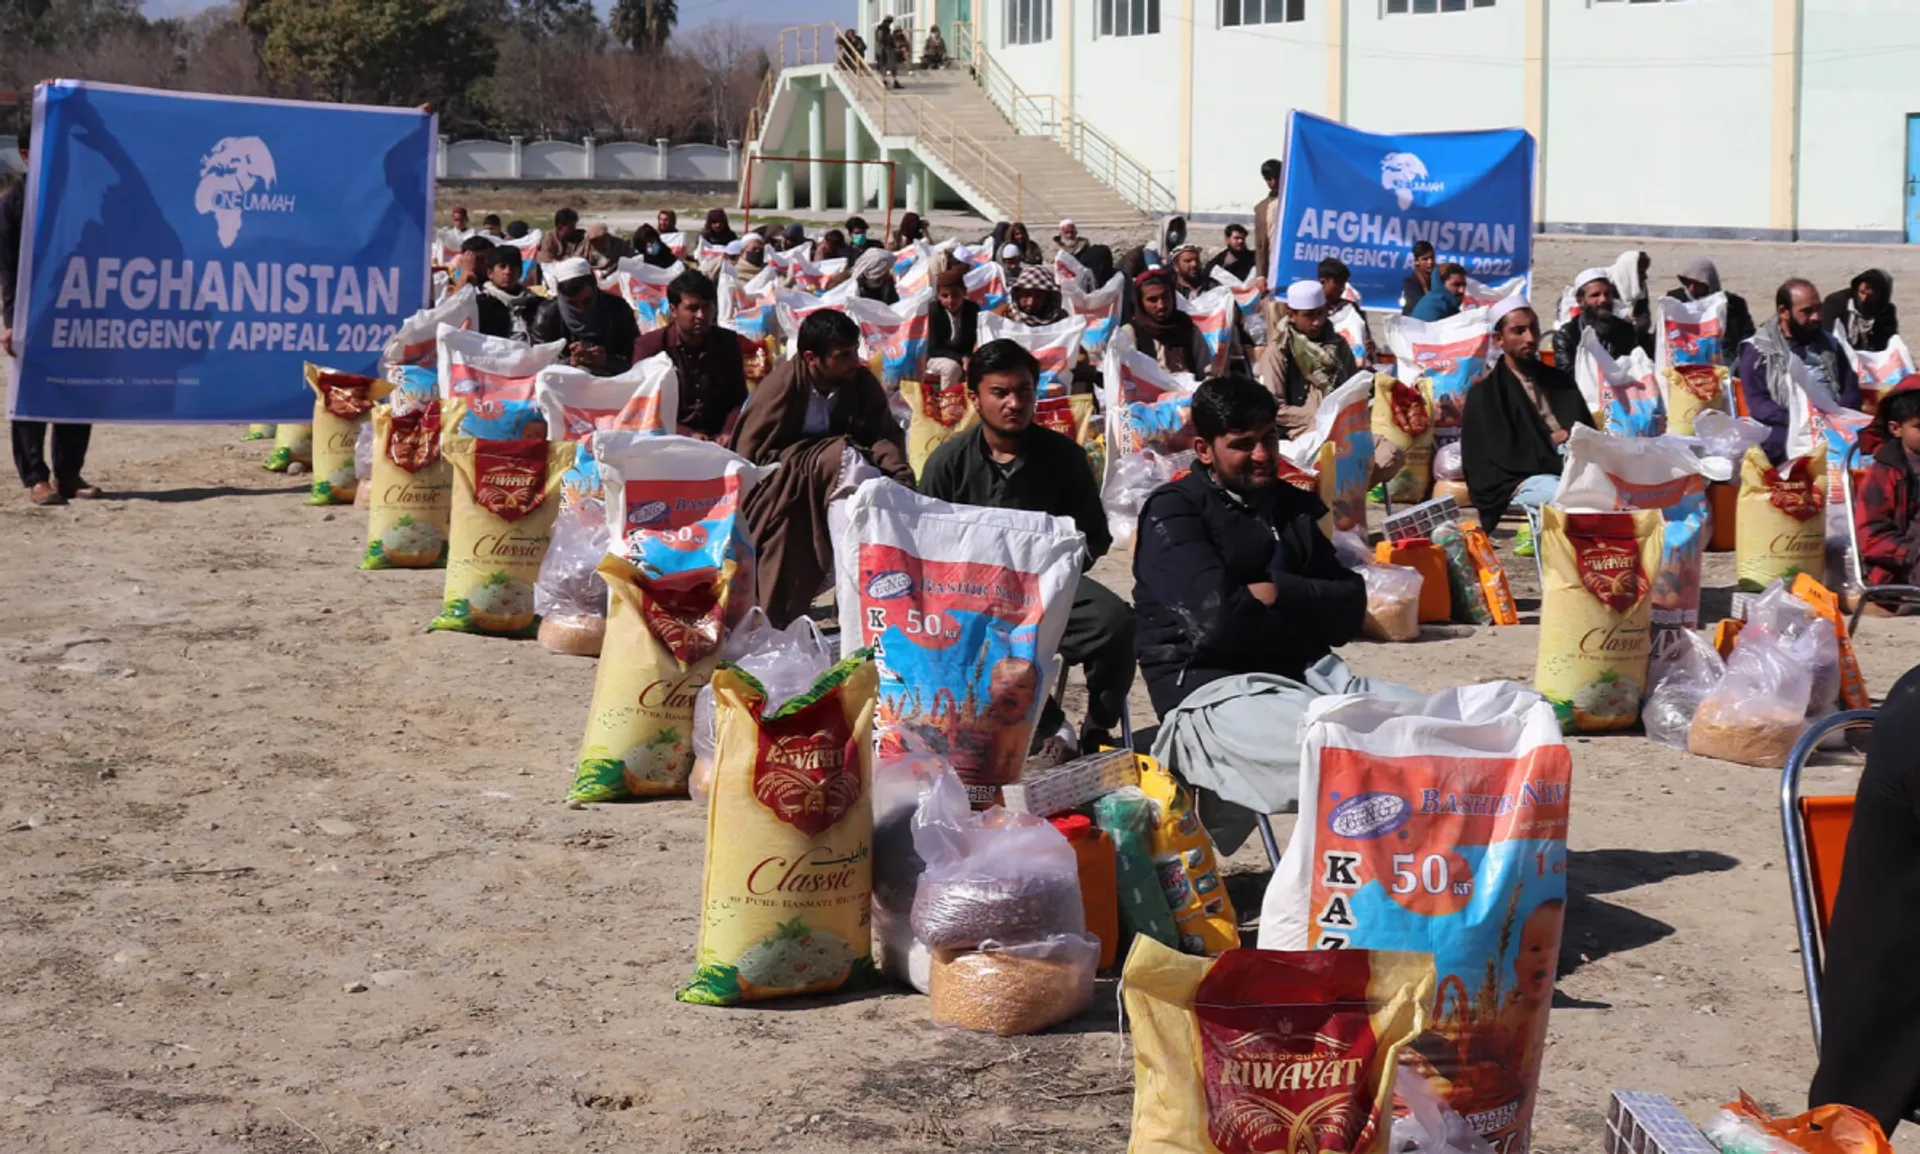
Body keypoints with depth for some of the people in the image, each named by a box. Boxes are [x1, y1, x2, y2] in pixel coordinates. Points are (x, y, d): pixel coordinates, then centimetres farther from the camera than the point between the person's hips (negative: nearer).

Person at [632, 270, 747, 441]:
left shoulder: (728, 342, 8)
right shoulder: (649, 346, -3)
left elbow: (738, 401, 8)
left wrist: (727, 435, -11)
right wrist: (687, 435, -20)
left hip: (717, 443, 3)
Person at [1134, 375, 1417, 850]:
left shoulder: (1293, 506, 20)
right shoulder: (1174, 512, -1)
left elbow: (1350, 609, 10)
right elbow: (1217, 621, -16)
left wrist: (1277, 593, -8)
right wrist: (1304, 615, 1)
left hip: (1309, 675, 7)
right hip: (1213, 690, -7)